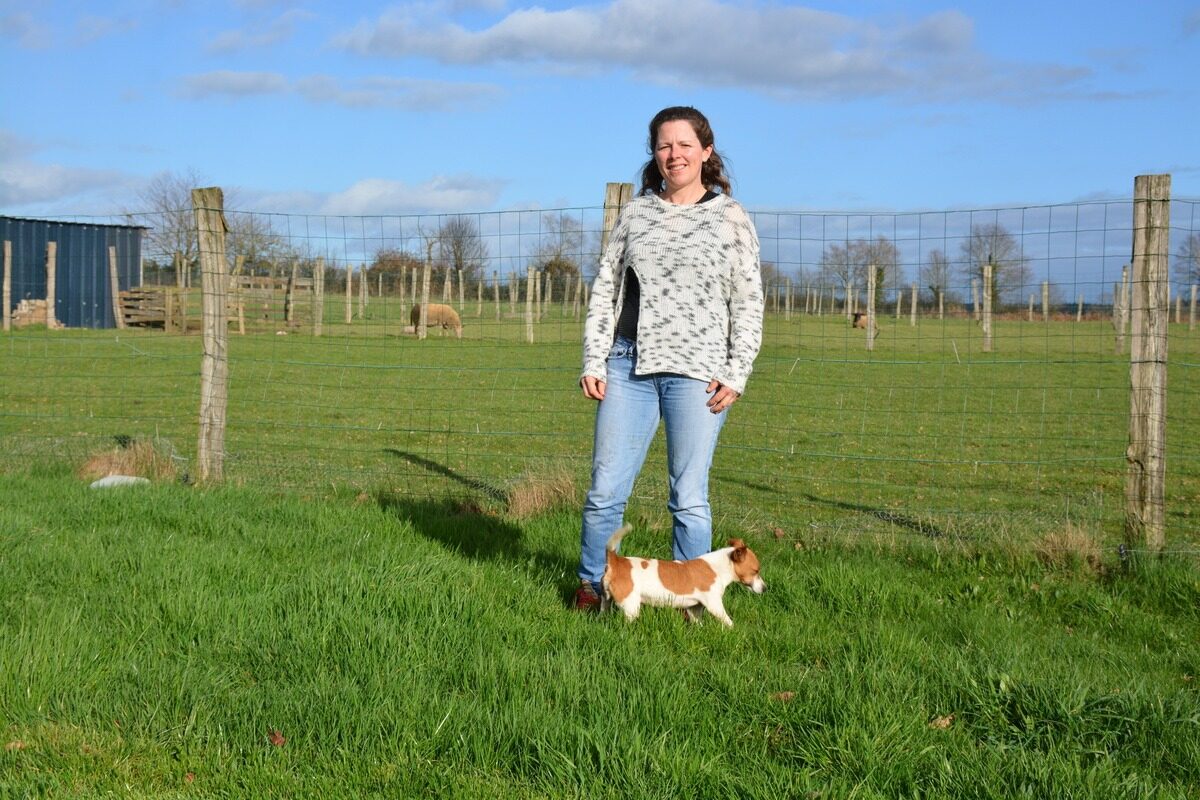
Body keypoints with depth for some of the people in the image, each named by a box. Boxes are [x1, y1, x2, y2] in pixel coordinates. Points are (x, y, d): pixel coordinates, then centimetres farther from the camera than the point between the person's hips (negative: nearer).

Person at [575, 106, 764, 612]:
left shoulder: (730, 218, 5)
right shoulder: (635, 213, 12)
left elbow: (748, 303, 4)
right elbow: (604, 289, 13)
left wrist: (736, 375, -4)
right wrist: (593, 361, 5)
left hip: (696, 372, -2)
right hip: (629, 365, 2)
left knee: (689, 498, -1)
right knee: (605, 490, 2)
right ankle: (591, 586, 18)